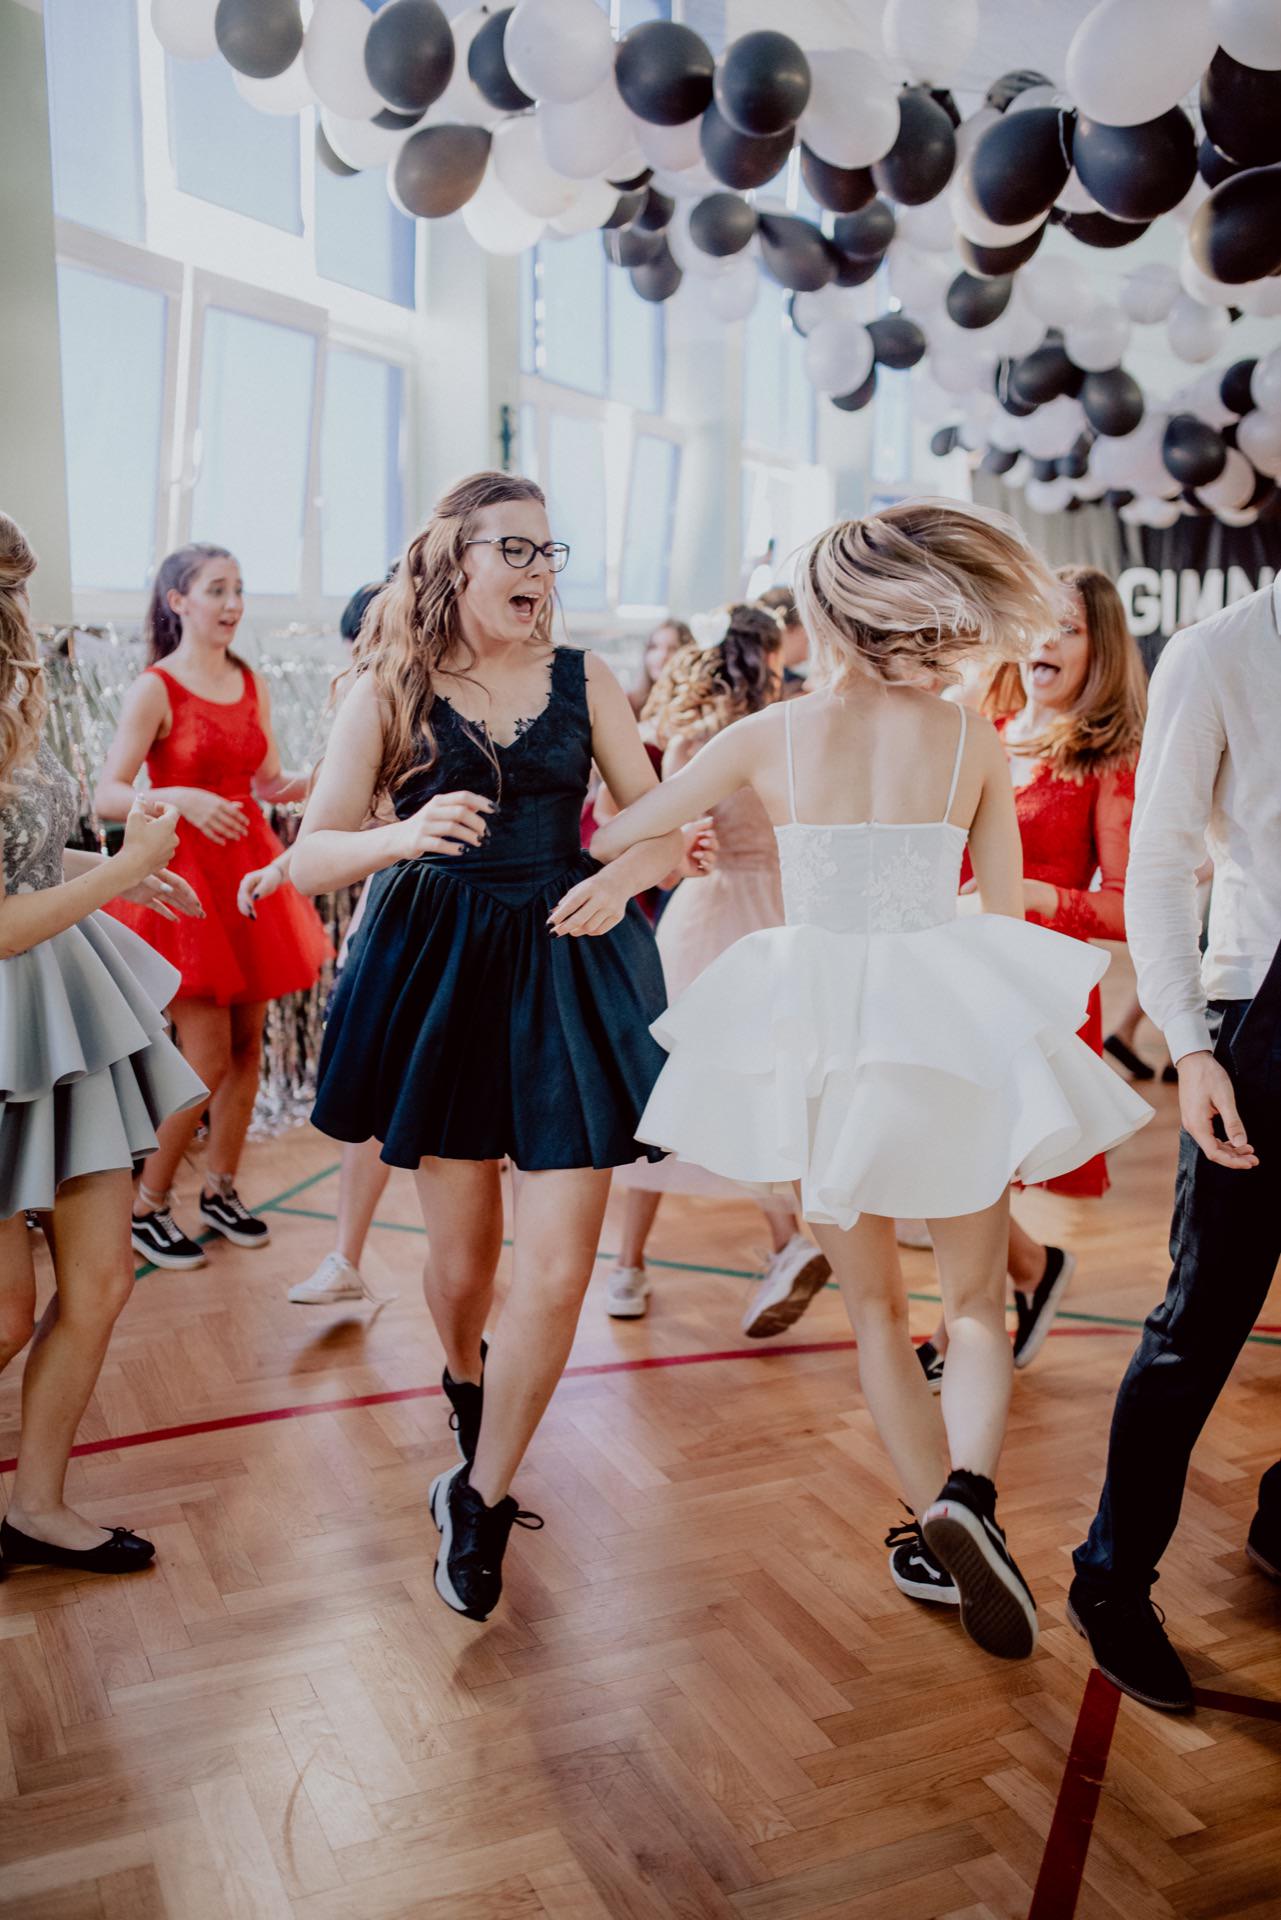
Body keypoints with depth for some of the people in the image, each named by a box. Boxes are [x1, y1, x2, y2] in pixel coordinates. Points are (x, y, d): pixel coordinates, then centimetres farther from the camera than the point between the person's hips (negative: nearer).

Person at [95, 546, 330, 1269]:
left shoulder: (253, 685, 10)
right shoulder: (155, 688, -8)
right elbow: (108, 796, -13)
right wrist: (179, 797, -29)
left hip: (250, 868, 6)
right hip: (185, 873, -6)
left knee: (248, 1046, 9)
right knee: (207, 1059, -6)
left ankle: (221, 1190, 25)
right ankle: (147, 1206, 11)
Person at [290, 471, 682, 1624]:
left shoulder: (583, 682, 5)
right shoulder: (390, 687, 0)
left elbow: (665, 827, 6)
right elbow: (311, 857, -5)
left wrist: (628, 873, -17)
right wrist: (406, 836, -25)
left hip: (568, 966, 1)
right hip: (440, 968, 0)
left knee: (558, 1272, -7)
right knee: (462, 1259, 12)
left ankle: (481, 1497, 14)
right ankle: (466, 1384, 48)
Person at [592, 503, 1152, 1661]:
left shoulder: (770, 737, -4)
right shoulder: (974, 741, -1)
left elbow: (614, 838, 3)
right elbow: (1005, 910, 6)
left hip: (816, 1029, 0)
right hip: (950, 1022, 0)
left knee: (875, 1306, 18)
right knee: (976, 1303, 14)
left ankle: (940, 1530, 21)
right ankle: (968, 1493, -10)